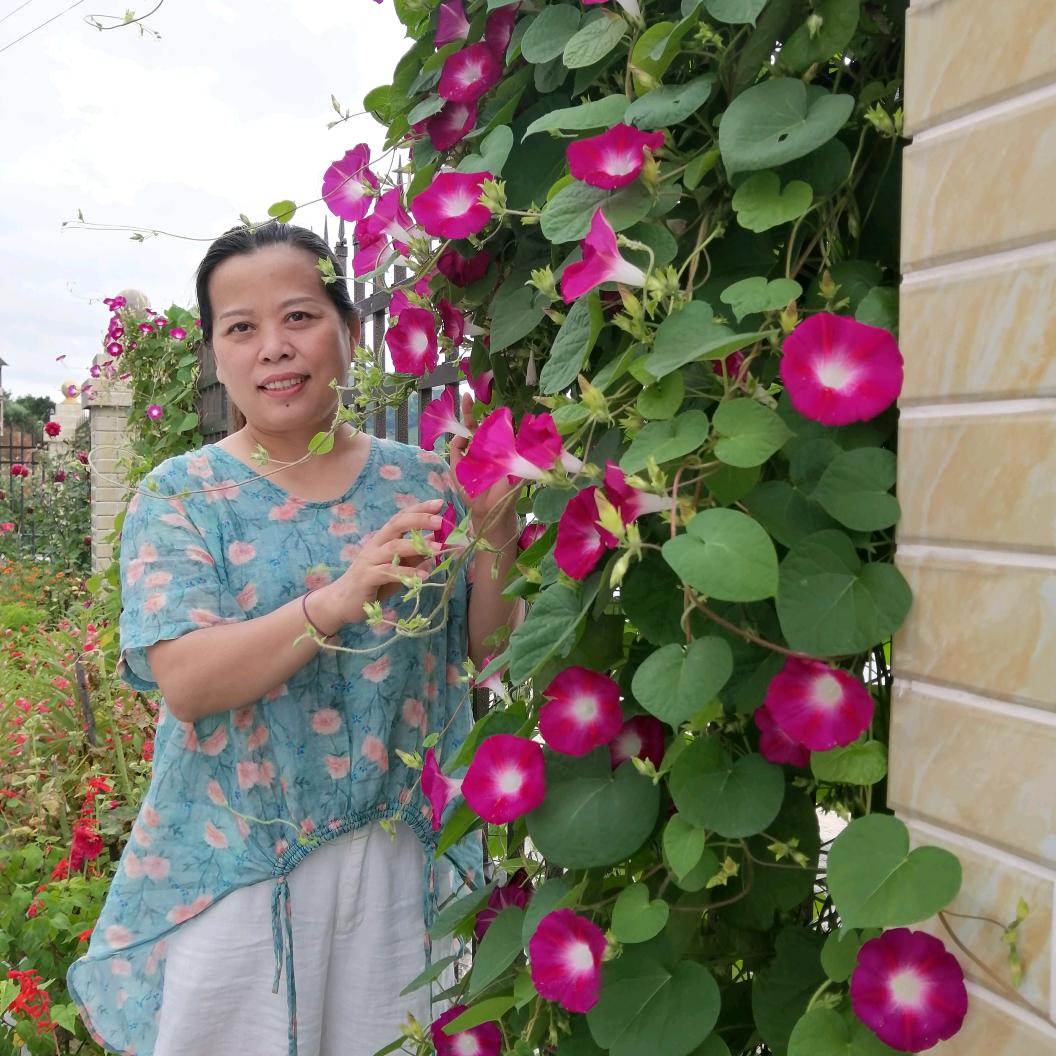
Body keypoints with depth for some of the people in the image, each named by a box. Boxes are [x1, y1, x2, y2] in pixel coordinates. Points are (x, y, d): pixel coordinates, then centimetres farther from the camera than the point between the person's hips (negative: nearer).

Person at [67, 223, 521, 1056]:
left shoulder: (423, 480, 0)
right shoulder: (181, 495, -6)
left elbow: (486, 647, 2)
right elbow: (184, 684, -18)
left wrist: (495, 538, -17)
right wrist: (336, 602, -33)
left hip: (406, 855, 2)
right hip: (236, 865, -2)